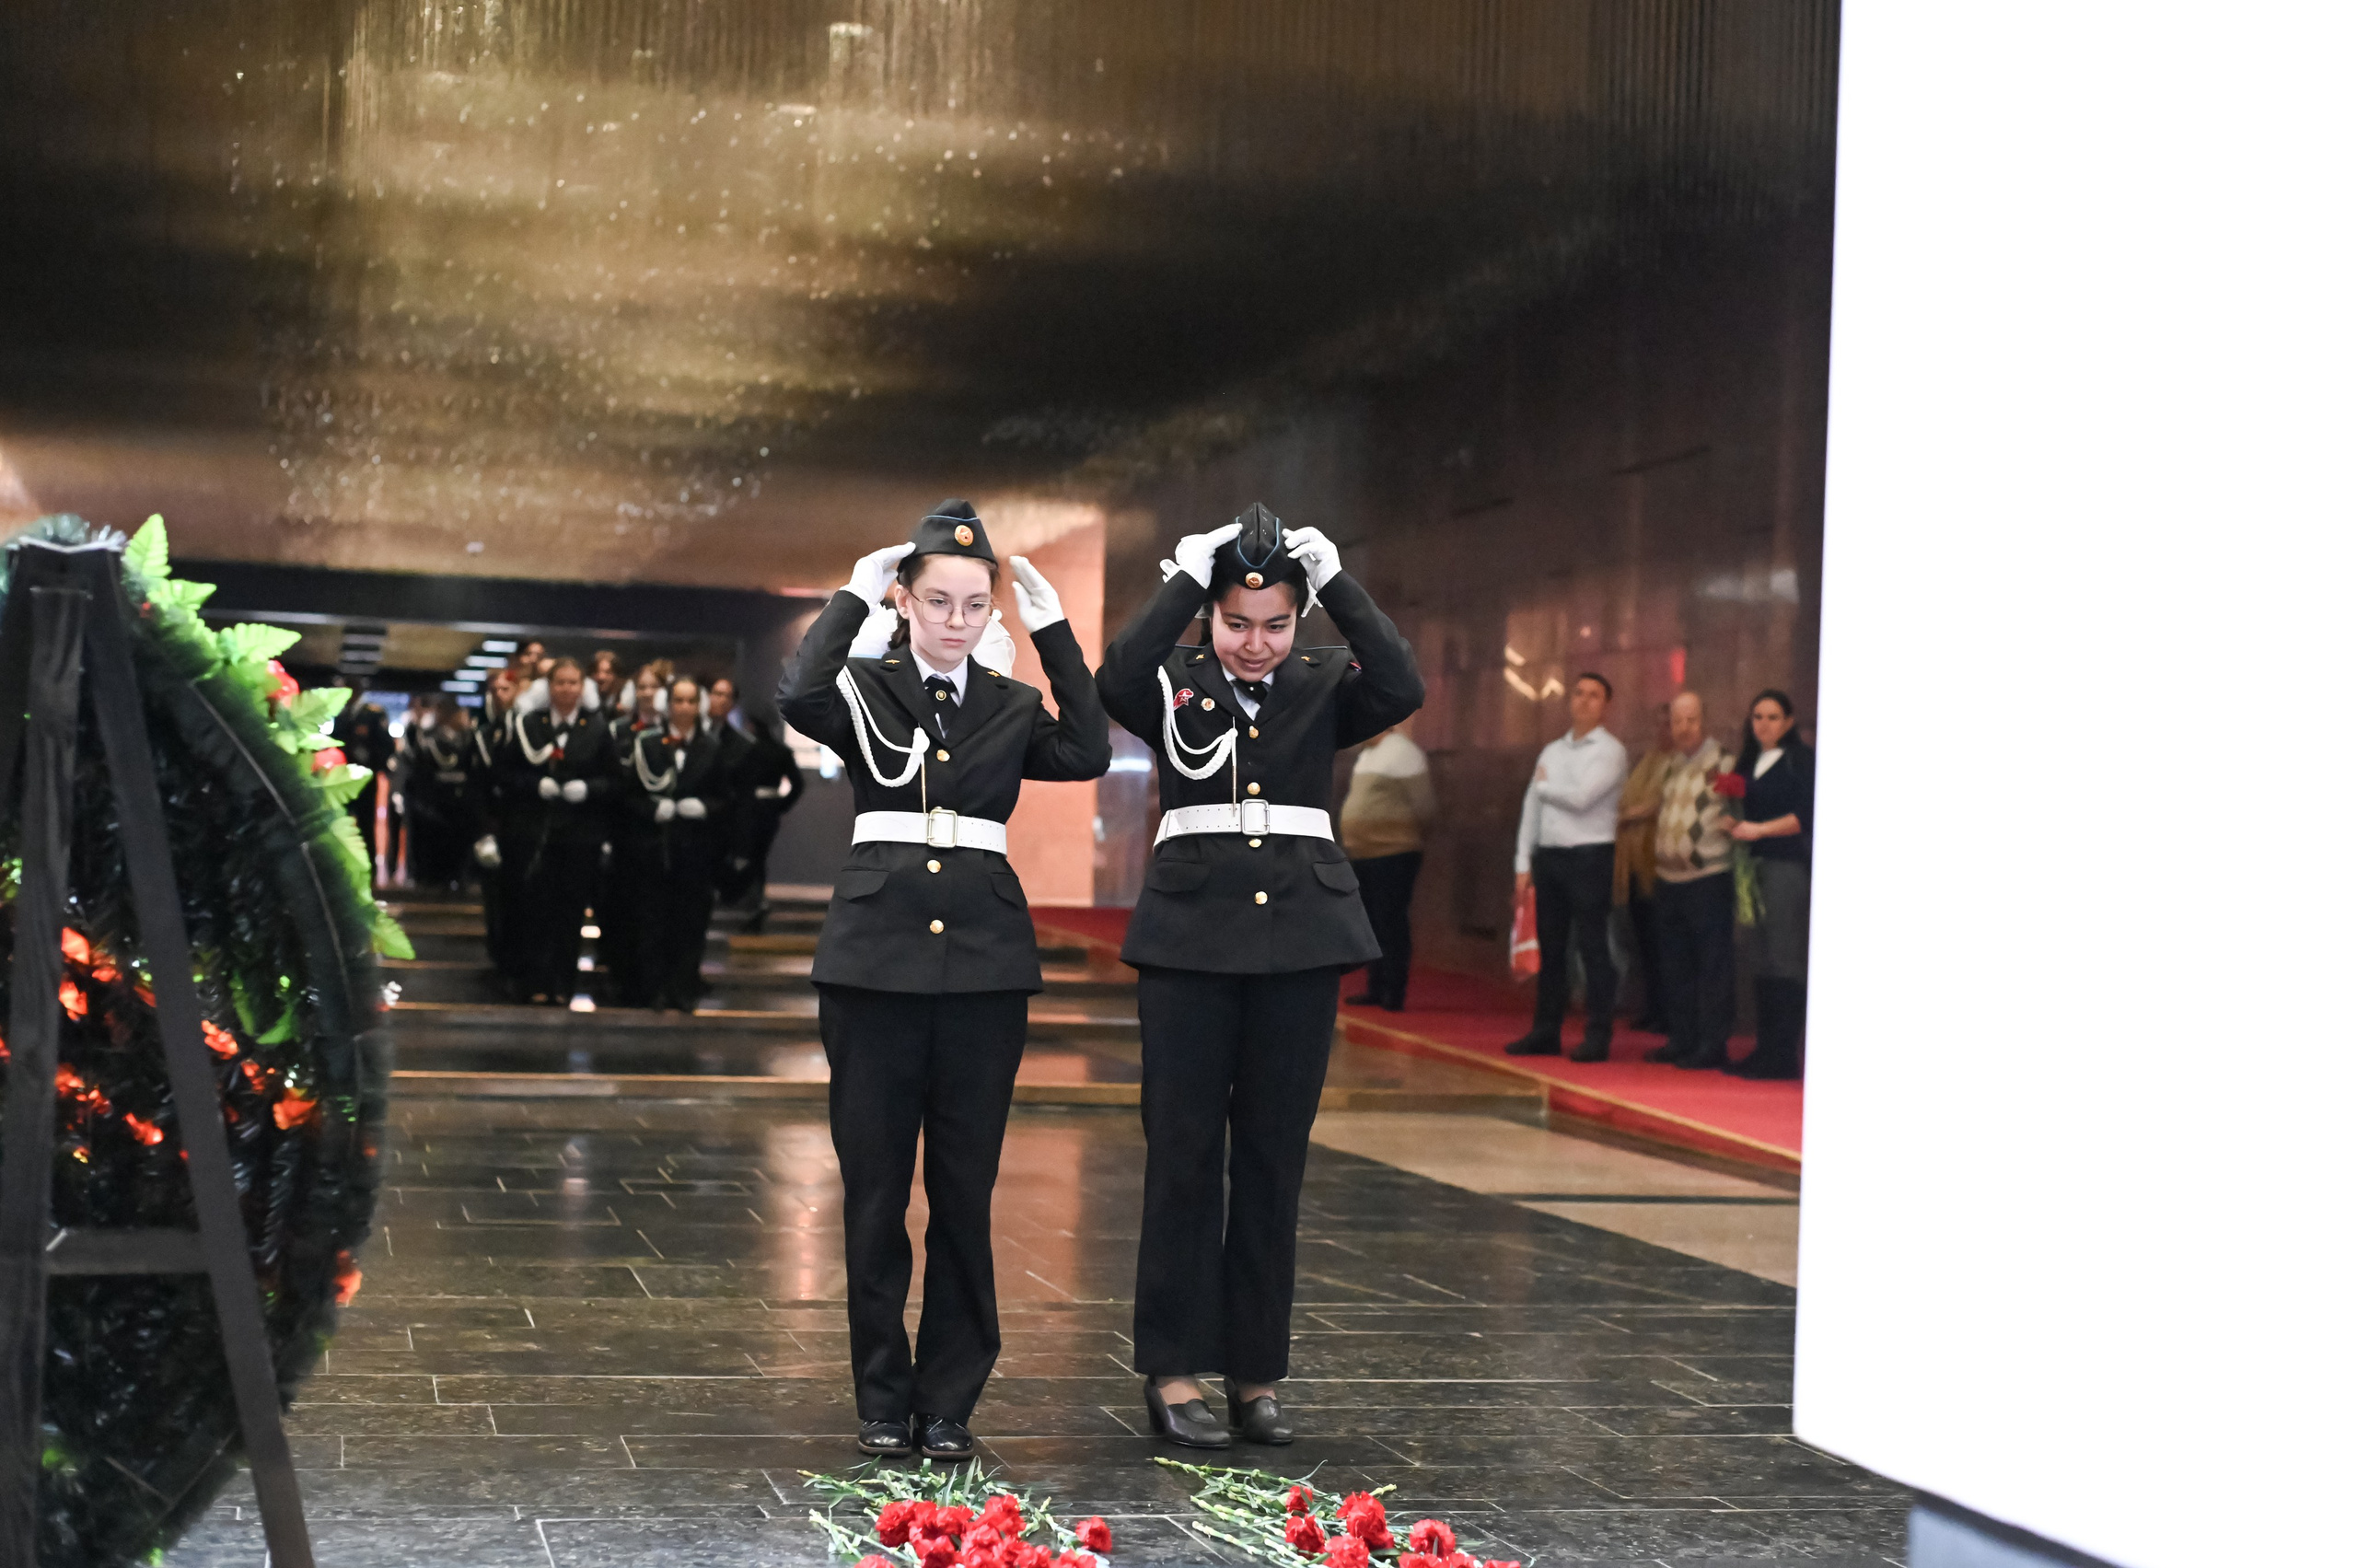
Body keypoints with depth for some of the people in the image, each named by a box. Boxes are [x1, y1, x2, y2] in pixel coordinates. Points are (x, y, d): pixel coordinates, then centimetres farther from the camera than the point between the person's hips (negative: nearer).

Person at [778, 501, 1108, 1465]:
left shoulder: (1010, 706, 10)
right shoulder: (866, 689, 4)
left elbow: (1087, 754, -9)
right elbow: (799, 700, -18)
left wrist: (1052, 631, -6)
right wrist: (852, 597, -10)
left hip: (983, 961, 2)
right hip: (875, 955, -1)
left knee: (965, 1188, 4)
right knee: (874, 1187, 3)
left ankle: (949, 1401, 15)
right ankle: (884, 1398, 15)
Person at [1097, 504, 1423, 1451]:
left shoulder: (1323, 691, 7)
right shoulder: (1176, 684, 3)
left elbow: (1402, 689, -12)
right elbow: (1116, 684, -18)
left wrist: (1336, 583, -12)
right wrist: (1186, 579, -17)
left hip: (1299, 939, 2)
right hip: (1192, 936, -2)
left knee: (1274, 1159, 7)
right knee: (1183, 1154, 0)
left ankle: (1257, 1372, 16)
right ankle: (1172, 1372, 9)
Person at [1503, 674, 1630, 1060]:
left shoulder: (1610, 751, -4)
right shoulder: (1552, 751, 16)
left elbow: (1580, 798, -17)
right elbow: (1531, 808, 14)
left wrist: (1544, 784, 1)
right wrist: (1524, 864, 8)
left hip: (1589, 857, -6)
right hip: (1548, 855, 6)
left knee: (1594, 948, -4)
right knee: (1551, 949, 9)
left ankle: (1598, 1036, -1)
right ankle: (1546, 1031, 15)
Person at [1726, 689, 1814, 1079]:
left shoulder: (1801, 759, -2)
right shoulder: (1748, 762, 19)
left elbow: (1807, 815, -11)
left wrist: (1759, 830, -12)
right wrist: (1733, 825, 1)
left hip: (1787, 867, -7)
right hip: (1754, 867, 7)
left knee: (1783, 960, -8)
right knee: (1760, 960, 5)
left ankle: (1783, 1056, -7)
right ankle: (1766, 1049, 9)